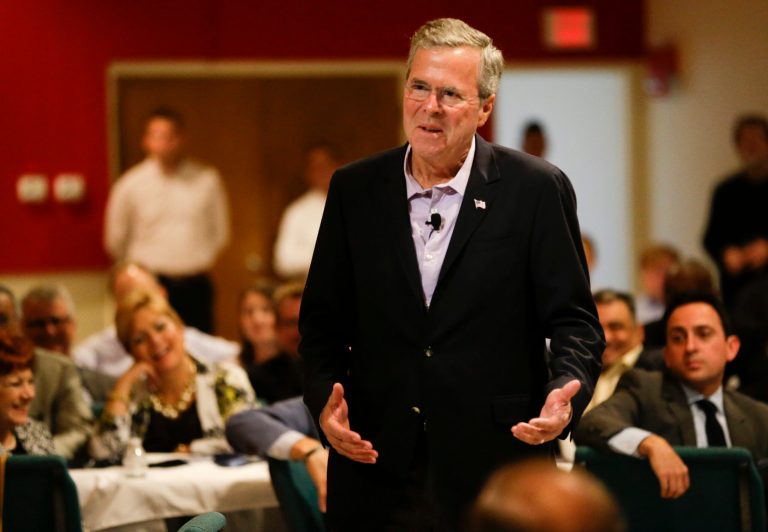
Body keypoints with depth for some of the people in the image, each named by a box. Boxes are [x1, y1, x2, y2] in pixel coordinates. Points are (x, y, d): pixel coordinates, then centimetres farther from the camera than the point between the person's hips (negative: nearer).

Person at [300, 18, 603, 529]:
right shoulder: (354, 190, 5)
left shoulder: (537, 190, -3)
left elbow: (575, 322, -2)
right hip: (375, 470, 2)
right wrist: (324, 399, -8)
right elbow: (323, 320, 10)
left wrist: (564, 395, -21)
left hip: (497, 471, -2)